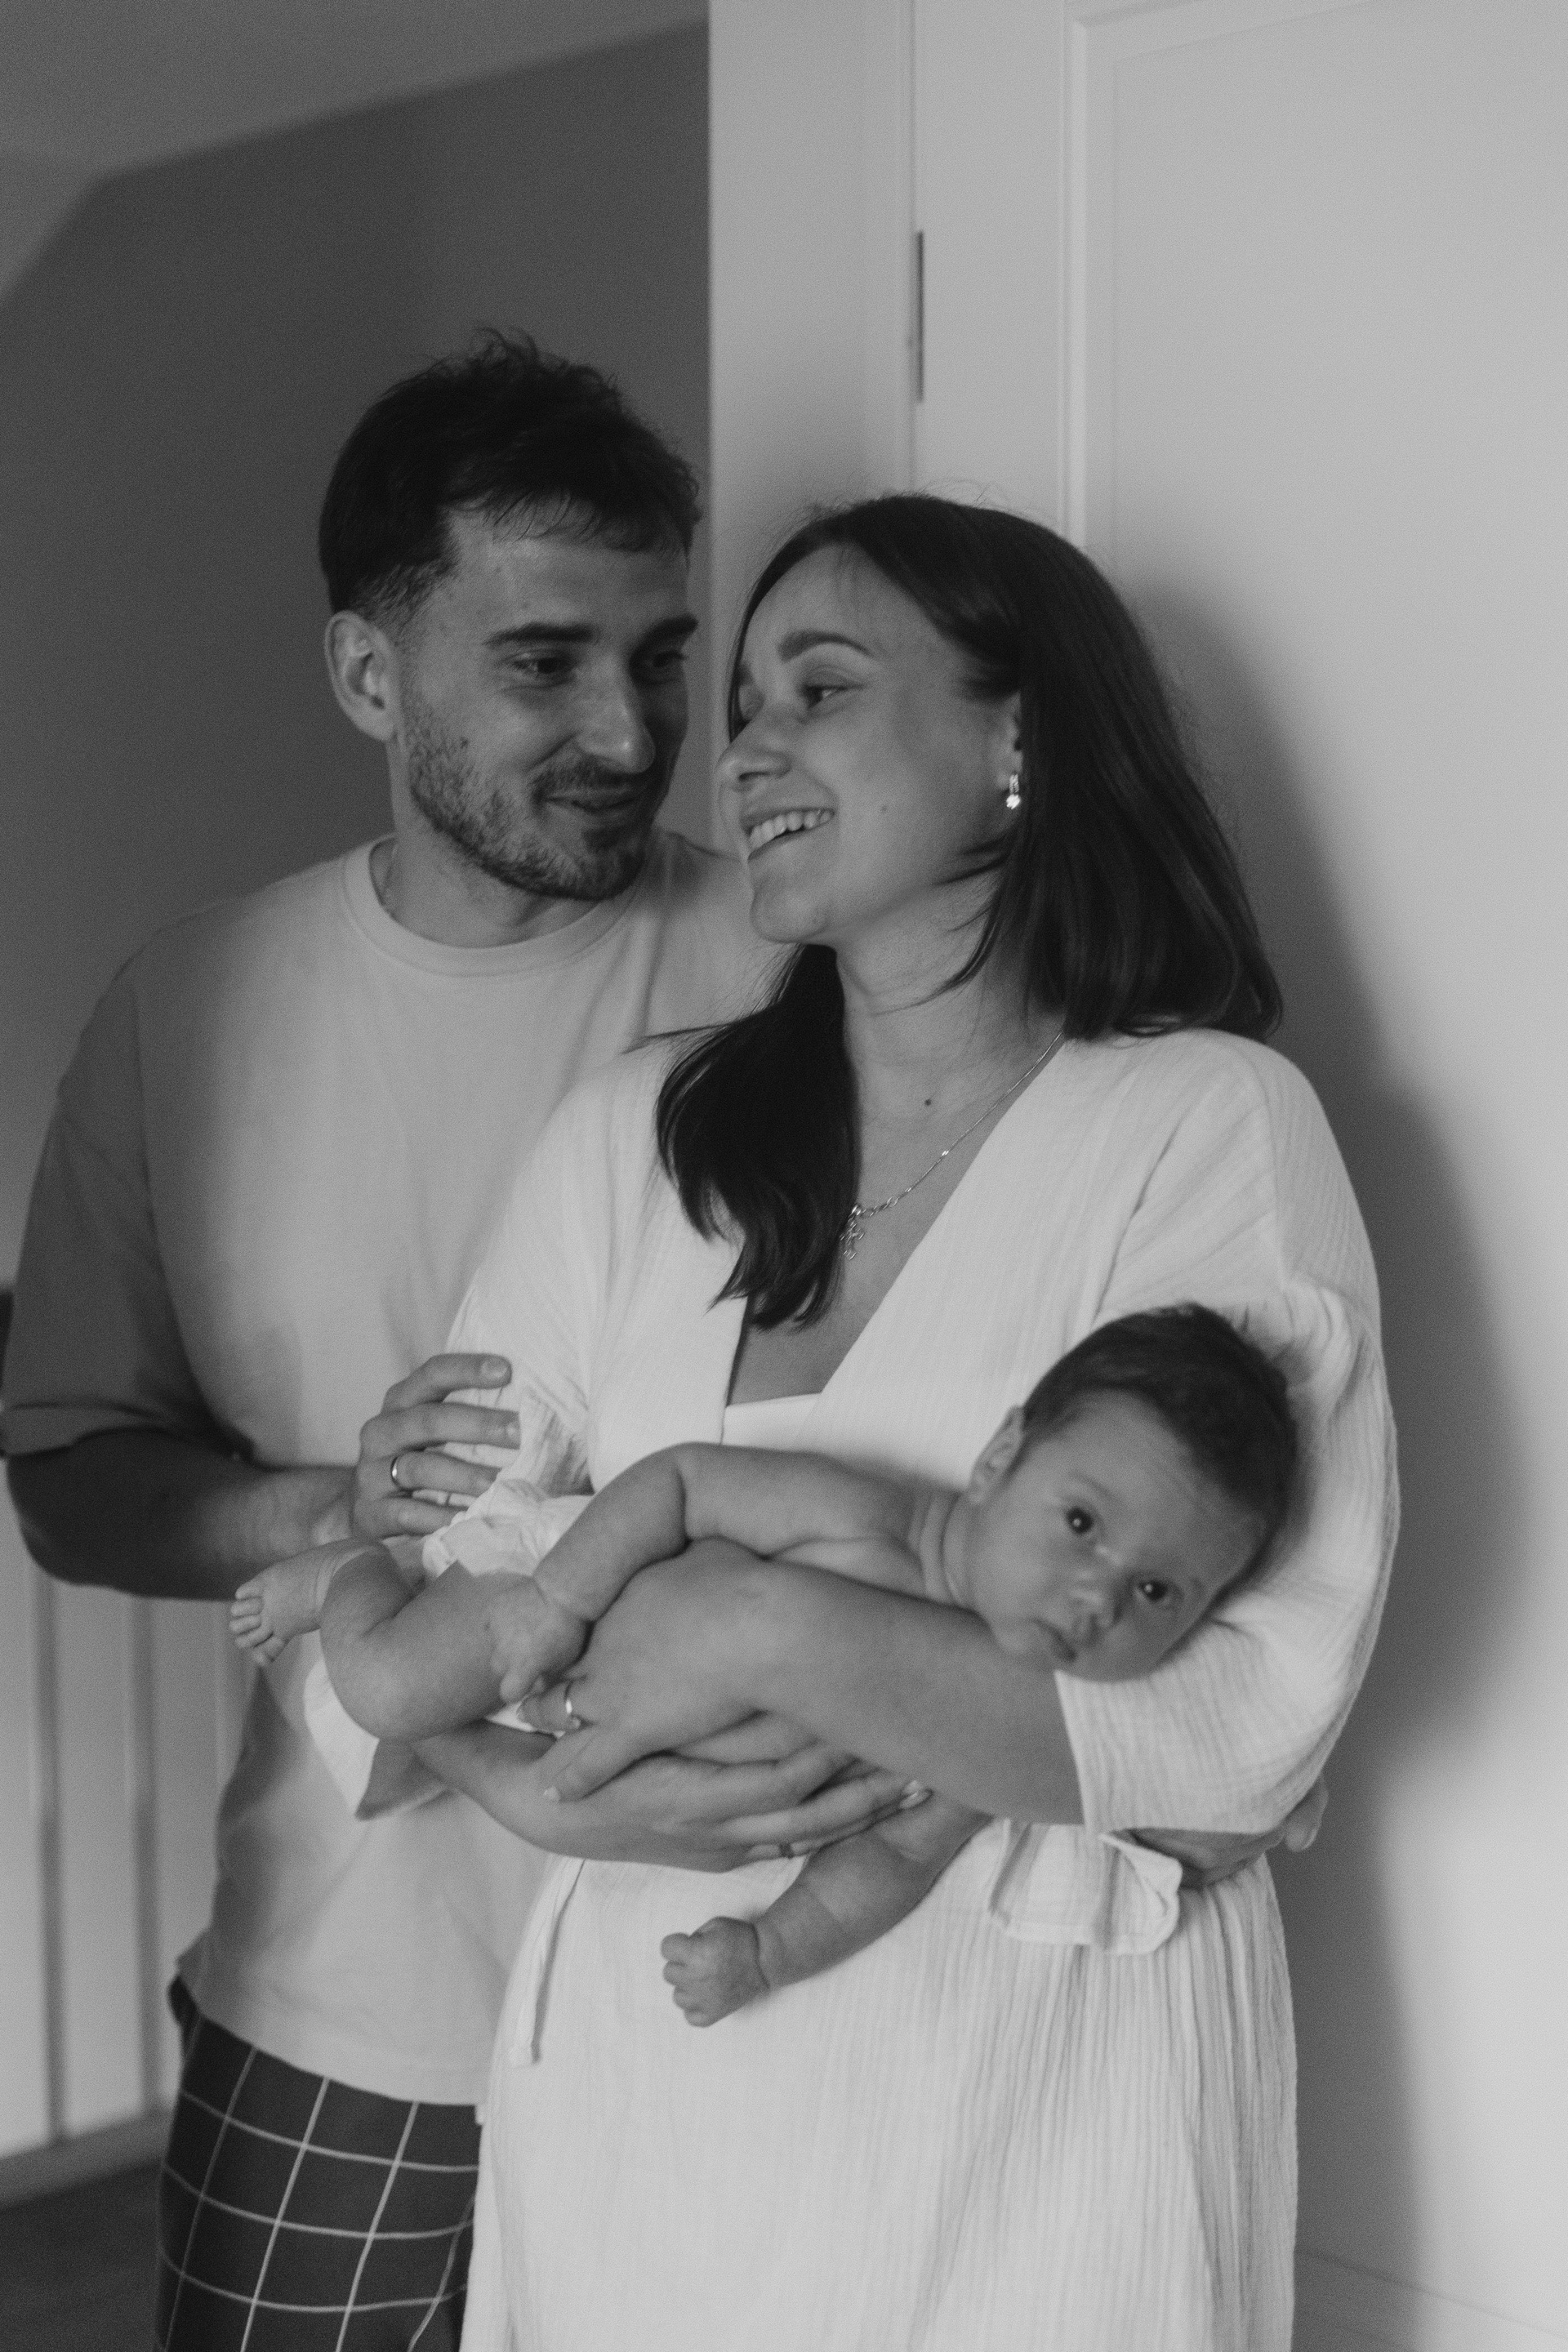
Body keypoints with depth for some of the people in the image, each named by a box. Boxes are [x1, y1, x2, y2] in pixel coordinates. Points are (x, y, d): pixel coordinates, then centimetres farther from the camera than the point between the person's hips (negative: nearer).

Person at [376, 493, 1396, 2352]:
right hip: (640, 2056, 4)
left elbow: (1248, 1722, -18)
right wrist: (545, 1786, -17)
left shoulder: (1209, 1125, -10)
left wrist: (775, 1636, -23)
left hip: (1029, 2096, -3)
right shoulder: (633, 1135, 3)